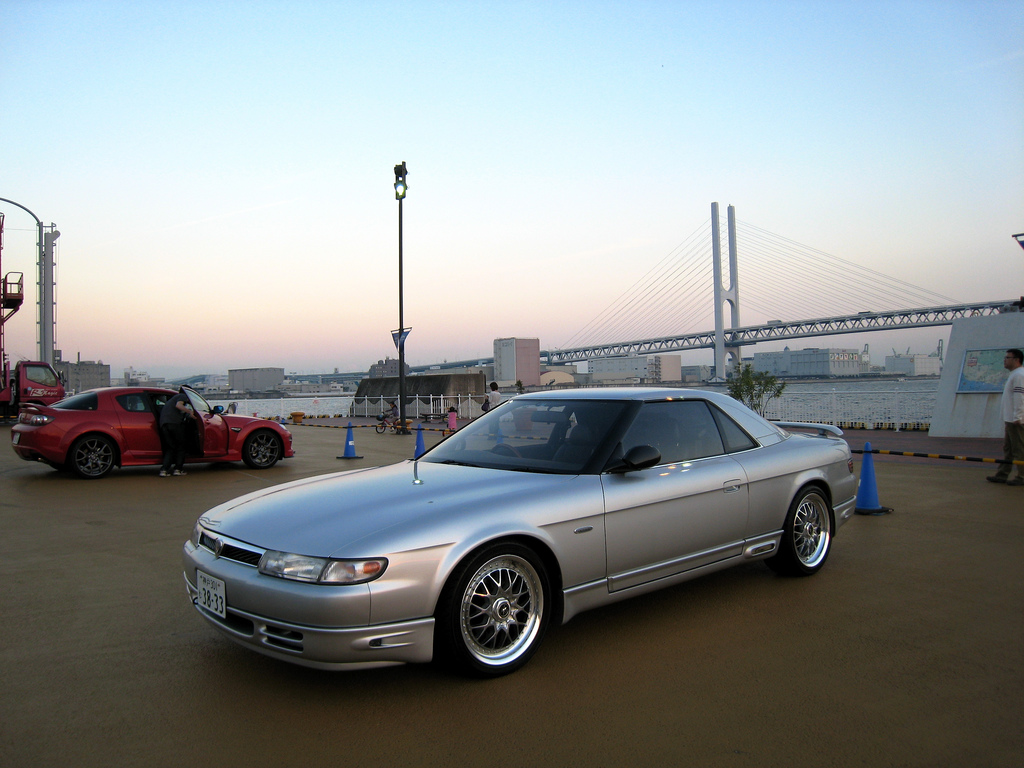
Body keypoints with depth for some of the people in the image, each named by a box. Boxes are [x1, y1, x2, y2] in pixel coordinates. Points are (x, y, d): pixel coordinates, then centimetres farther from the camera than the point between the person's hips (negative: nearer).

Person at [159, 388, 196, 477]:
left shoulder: (171, 400, 36)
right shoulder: (183, 396, 10)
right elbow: (178, 405, -10)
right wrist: (190, 412, -4)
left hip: (163, 424, 7)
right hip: (175, 423, -7)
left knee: (169, 448, 9)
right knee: (181, 446, 6)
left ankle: (164, 470, -5)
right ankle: (178, 469, 2)